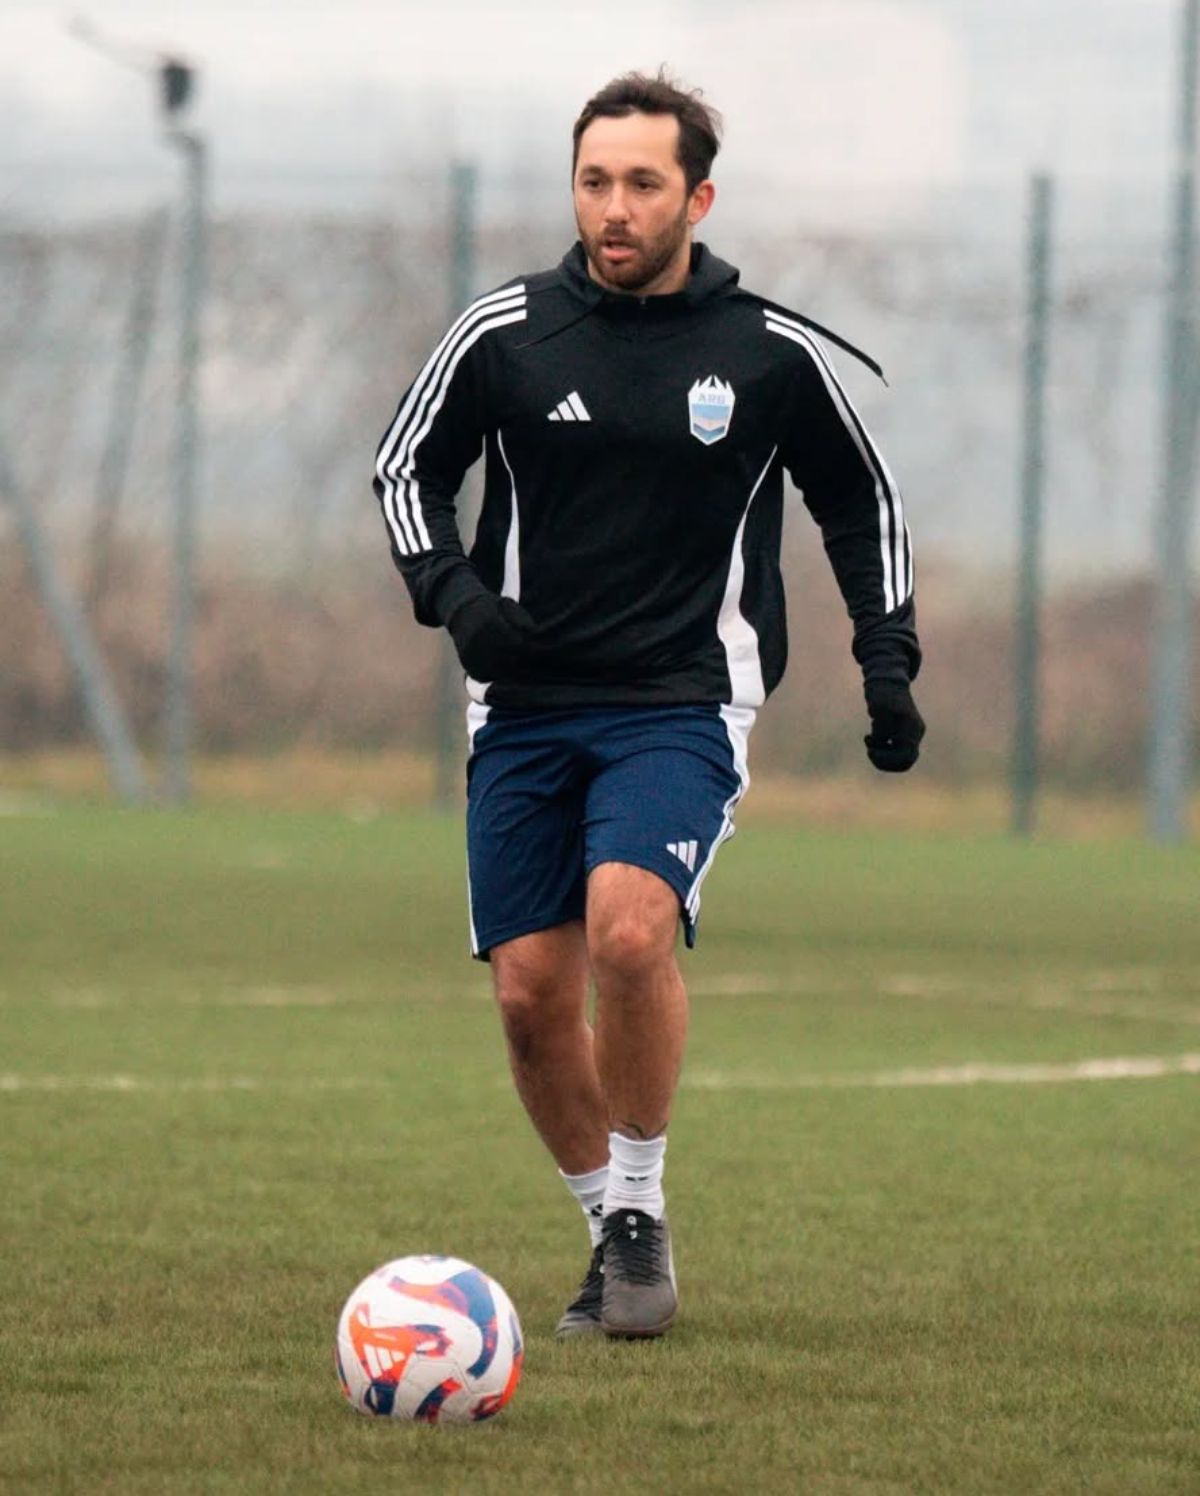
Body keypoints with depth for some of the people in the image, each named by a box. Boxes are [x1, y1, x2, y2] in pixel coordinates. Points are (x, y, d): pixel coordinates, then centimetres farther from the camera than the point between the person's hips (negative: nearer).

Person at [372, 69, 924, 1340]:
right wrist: (453, 592, -6)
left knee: (629, 925, -26)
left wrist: (889, 662, 6)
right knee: (531, 989, -1)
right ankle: (614, 1235, 19)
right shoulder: (504, 332, -1)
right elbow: (406, 467, 11)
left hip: (683, 704, -3)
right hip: (524, 706, 3)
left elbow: (861, 503, 14)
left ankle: (643, 1211, -9)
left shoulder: (772, 353, -1)